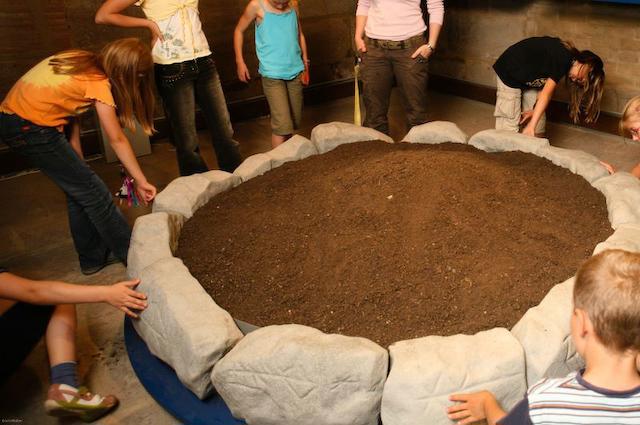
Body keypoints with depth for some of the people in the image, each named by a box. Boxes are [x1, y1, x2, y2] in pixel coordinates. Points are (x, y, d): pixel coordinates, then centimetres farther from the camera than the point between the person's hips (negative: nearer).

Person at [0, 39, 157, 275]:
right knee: (93, 193, -1)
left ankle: (93, 258, 25)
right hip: (30, 129, -9)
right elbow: (117, 140, -12)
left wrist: (76, 158, 2)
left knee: (78, 190, 15)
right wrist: (141, 182, -4)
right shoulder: (98, 83, -16)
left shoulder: (83, 61, 6)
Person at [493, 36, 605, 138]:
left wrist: (535, 110, -18)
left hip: (531, 78, 9)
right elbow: (546, 94, -33)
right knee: (510, 121, -13)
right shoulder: (563, 59, -29)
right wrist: (531, 126, -35)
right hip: (509, 73, -9)